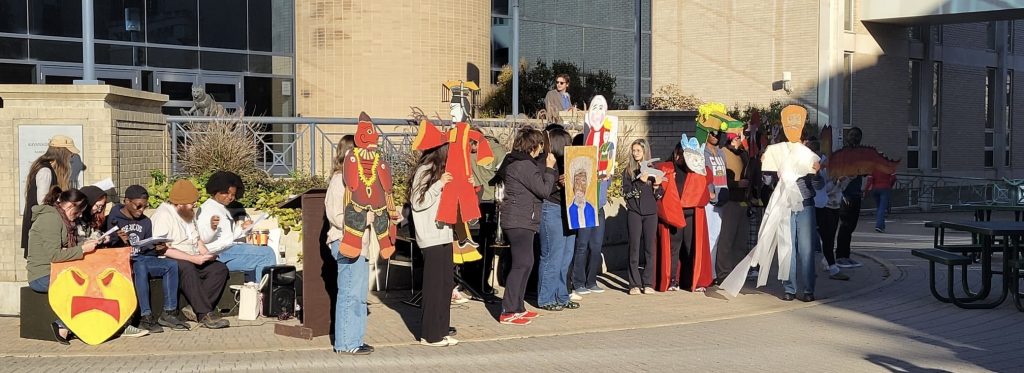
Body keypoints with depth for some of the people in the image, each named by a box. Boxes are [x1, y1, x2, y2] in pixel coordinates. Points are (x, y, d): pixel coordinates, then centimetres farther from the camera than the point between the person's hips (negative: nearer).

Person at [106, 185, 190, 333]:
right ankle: (146, 316, -37)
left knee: (172, 264, -18)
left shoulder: (145, 222, 17)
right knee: (140, 267, -38)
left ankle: (168, 313, -17)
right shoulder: (113, 219, -2)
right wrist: (119, 241, -28)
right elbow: (108, 248, -8)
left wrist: (157, 248, -3)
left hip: (142, 258, 6)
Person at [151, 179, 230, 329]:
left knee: (220, 269, -15)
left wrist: (205, 252, 5)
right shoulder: (163, 215, -13)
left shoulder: (189, 213, 16)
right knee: (187, 268, -39)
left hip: (193, 260, 8)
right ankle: (204, 315, -39)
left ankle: (196, 309, -23)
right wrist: (193, 258, -25)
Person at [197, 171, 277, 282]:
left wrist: (241, 228, 11)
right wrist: (211, 228, -36)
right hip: (220, 254, -10)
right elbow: (202, 239, -17)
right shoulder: (207, 209, -5)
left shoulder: (223, 209, 24)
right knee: (267, 253, -19)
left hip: (229, 250, 10)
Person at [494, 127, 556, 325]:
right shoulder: (525, 166, -17)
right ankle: (508, 312, -7)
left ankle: (517, 307, 20)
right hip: (520, 221, -11)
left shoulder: (513, 161, 15)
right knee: (521, 264, -9)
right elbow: (543, 190, -15)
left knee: (526, 263, 14)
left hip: (520, 221, 11)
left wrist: (547, 169, 11)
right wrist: (550, 168, -4)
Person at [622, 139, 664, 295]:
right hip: (634, 212, -1)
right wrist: (640, 181, -16)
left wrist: (657, 186, -10)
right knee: (634, 248, -3)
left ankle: (648, 283, 6)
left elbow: (659, 196, 10)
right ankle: (635, 284, -1)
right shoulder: (628, 171, 6)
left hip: (651, 213, 1)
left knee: (650, 248, 1)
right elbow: (626, 193, -5)